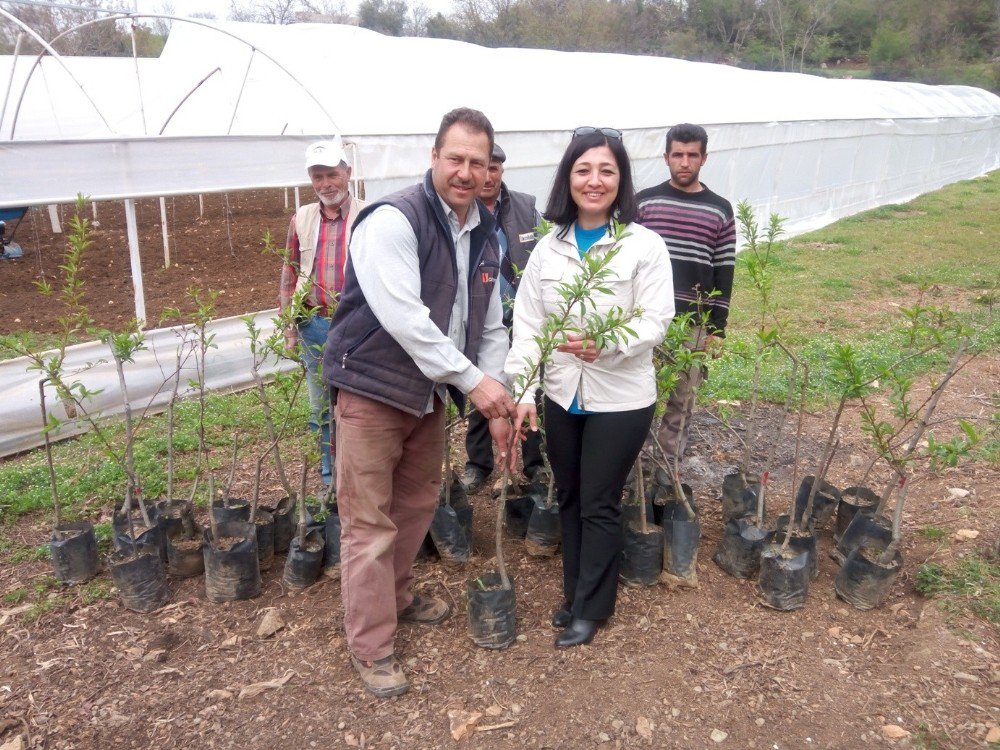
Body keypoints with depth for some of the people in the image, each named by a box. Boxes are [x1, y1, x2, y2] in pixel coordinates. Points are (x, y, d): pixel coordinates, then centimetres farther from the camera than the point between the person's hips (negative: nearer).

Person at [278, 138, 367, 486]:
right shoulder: (301, 219, 9)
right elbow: (290, 273, 12)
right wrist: (289, 326, 9)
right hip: (314, 325, 4)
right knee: (321, 406, 13)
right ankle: (330, 475, 27)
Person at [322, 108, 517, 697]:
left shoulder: (485, 234, 6)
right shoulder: (393, 221, -20)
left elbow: (490, 325, 9)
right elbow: (405, 320, -27)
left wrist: (499, 402, 0)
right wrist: (474, 381, -23)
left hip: (431, 392, 8)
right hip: (373, 389, -7)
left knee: (418, 505, 21)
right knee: (370, 522, 2)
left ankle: (397, 594, 45)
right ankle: (372, 646, 18)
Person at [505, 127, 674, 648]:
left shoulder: (644, 246, -7)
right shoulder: (548, 248, 4)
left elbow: (655, 322, -12)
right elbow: (527, 324, 1)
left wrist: (605, 345, -30)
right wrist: (523, 392, -7)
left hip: (620, 400, -4)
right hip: (561, 396, 4)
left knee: (599, 505, 7)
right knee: (569, 499, 17)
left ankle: (590, 608, 27)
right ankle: (575, 594, 37)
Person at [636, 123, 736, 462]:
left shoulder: (720, 211, 4)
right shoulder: (644, 201, 3)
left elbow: (723, 275, 5)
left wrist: (717, 331, 1)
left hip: (692, 325, 1)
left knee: (680, 404, 7)